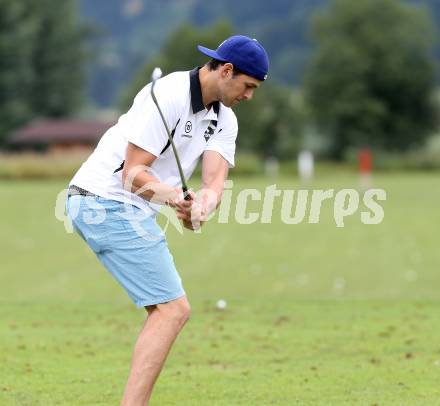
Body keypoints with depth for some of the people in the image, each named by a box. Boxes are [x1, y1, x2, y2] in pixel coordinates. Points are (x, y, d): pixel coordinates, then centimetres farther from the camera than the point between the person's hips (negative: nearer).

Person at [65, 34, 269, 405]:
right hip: (107, 200, -10)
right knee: (173, 309, -14)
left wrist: (202, 206, -30)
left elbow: (215, 180, -7)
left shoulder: (223, 120, 9)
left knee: (166, 309, 15)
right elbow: (133, 173, -21)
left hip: (131, 210, 10)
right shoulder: (168, 96, -18)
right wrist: (176, 198, -39)